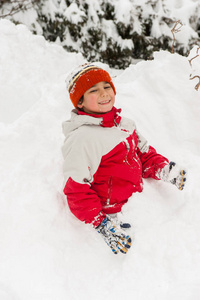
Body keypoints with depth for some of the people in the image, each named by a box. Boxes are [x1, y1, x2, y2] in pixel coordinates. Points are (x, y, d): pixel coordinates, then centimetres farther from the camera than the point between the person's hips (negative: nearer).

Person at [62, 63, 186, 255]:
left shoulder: (125, 124, 8)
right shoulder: (80, 139, -16)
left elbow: (143, 153, 20)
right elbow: (76, 191, -16)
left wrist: (163, 170, -1)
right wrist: (102, 225, -23)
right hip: (114, 216, -7)